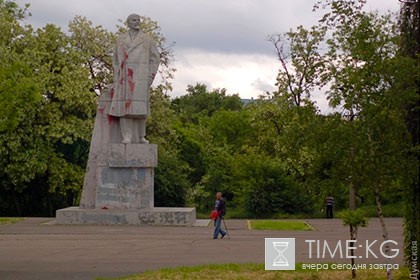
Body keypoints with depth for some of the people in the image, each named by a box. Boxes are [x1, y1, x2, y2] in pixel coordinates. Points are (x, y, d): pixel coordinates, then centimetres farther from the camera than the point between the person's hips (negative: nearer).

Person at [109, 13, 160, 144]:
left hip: (140, 76, -2)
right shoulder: (120, 40, 15)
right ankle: (127, 137, -9)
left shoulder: (147, 39, 9)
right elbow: (116, 61, 16)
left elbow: (155, 58, 7)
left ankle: (140, 136, 6)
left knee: (139, 107, -6)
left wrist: (151, 77, -4)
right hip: (124, 76, 2)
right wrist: (115, 81, 8)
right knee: (124, 106, -7)